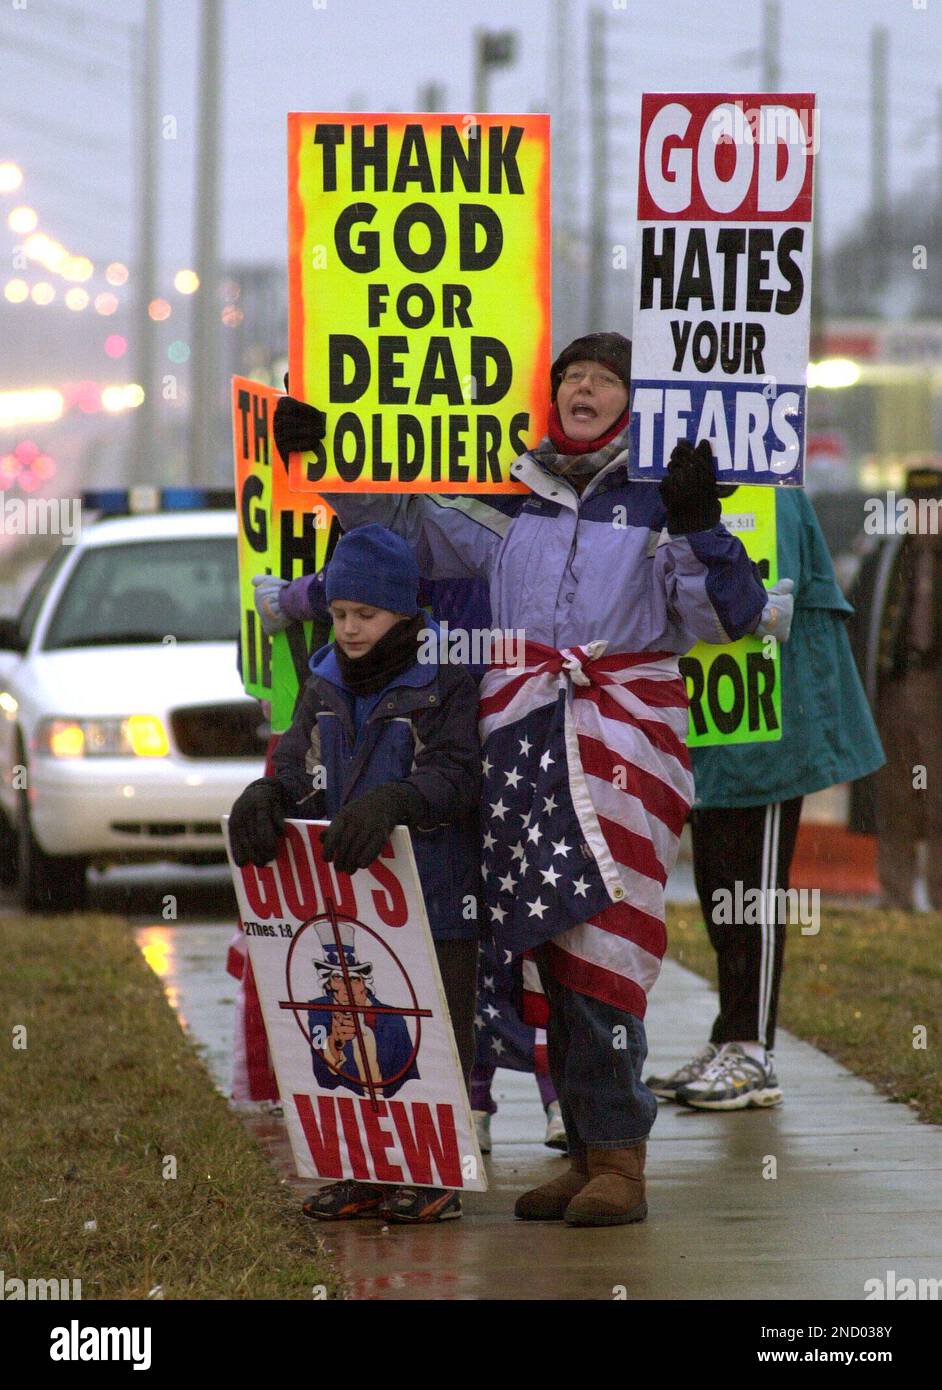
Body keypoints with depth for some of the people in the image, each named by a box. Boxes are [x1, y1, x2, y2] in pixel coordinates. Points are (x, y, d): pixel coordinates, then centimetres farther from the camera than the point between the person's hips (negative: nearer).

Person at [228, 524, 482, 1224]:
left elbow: (456, 777, -16)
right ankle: (365, 1173, 18)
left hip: (431, 903, -6)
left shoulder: (444, 688, -6)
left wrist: (391, 803, -32)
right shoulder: (325, 689, 12)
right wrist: (264, 798, -14)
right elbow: (296, 767, 9)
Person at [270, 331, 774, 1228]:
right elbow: (409, 527, 27)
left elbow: (726, 615, -2)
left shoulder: (658, 499, 6)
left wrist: (700, 525, -16)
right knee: (551, 951, 3)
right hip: (522, 738, 4)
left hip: (625, 739, -4)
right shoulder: (510, 498, 16)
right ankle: (587, 1152, 10)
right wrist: (326, 463, 18)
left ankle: (618, 1161, -12)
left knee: (601, 947, -14)